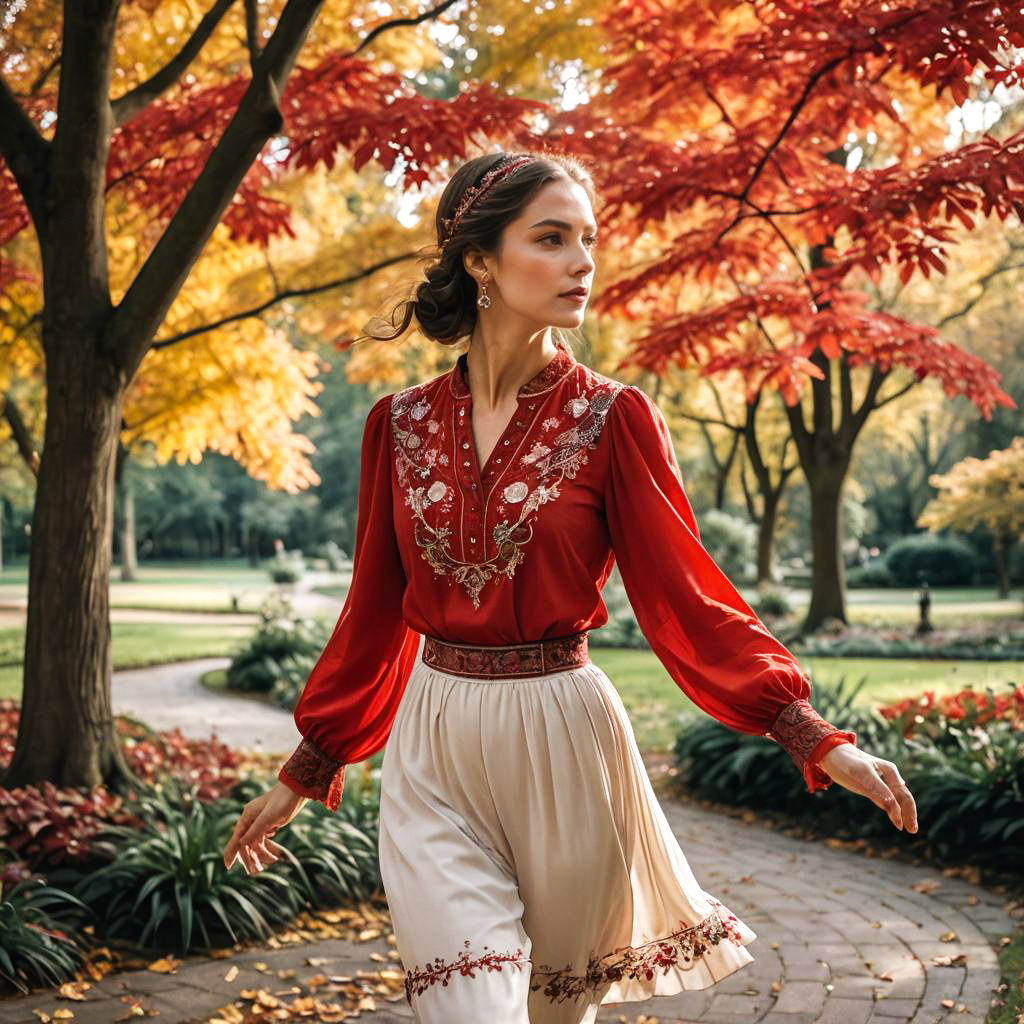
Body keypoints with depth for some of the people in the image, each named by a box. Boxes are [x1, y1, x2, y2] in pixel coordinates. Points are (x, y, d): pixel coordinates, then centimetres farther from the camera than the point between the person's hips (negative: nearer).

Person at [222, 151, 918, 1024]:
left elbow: (685, 593, -8)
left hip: (561, 742, -1)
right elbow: (376, 609, 9)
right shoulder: (402, 424, 1)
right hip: (434, 753, 1)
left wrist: (816, 737, -18)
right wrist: (304, 772, 12)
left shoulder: (613, 418, -5)